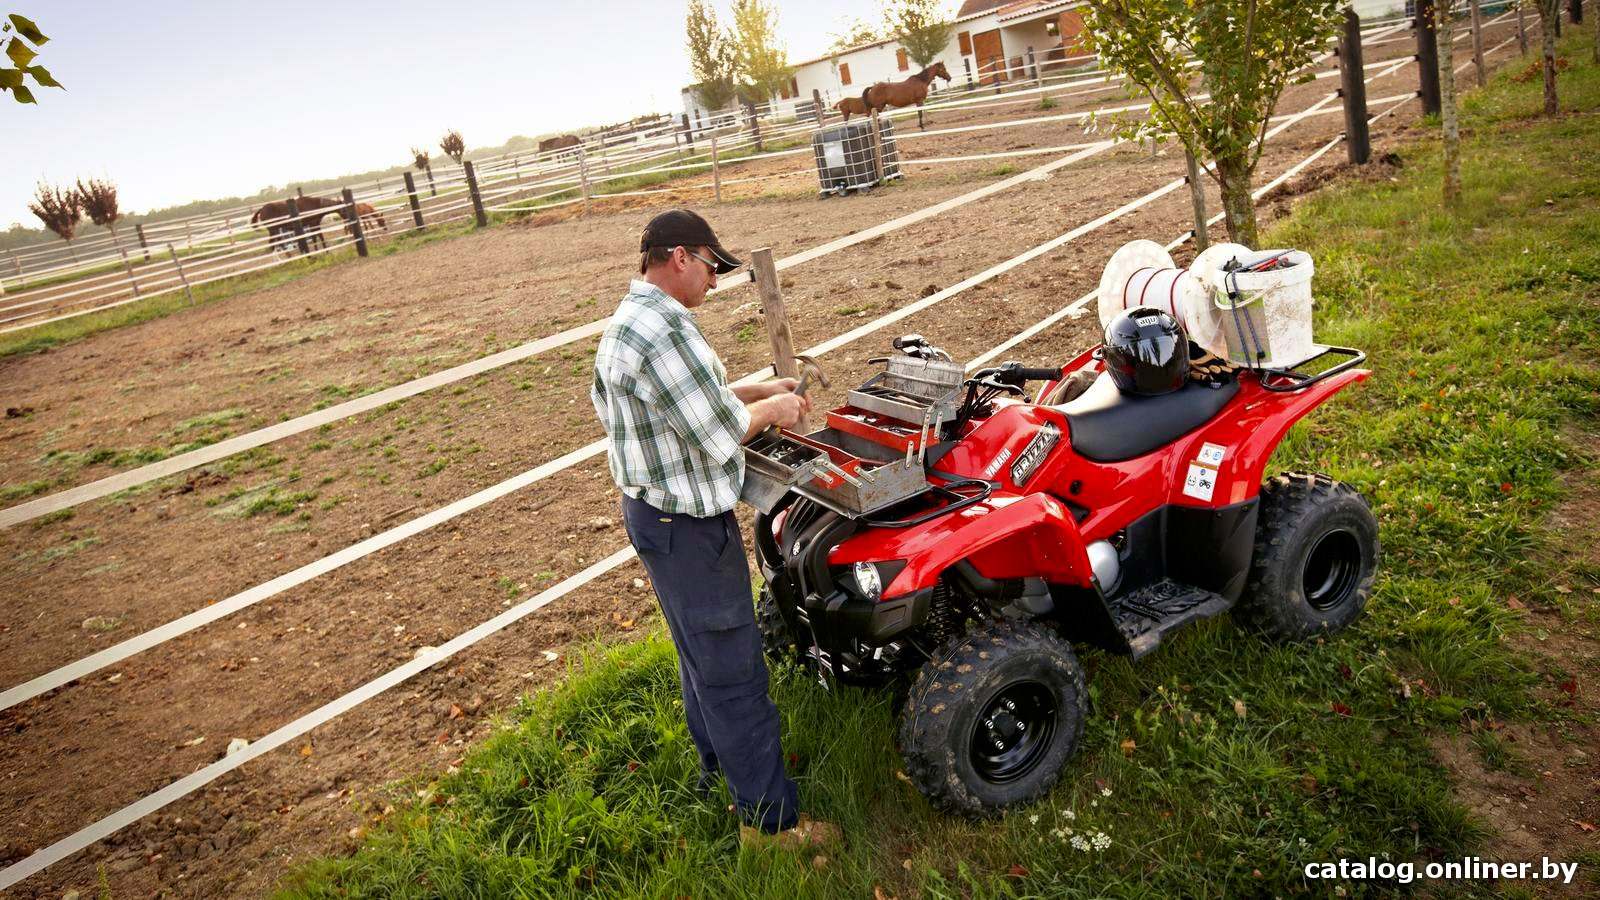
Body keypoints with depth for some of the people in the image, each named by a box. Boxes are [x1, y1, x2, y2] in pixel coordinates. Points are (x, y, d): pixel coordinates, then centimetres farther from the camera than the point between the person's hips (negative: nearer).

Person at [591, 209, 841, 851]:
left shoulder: (630, 320, 9)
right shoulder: (664, 330, -26)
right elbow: (721, 436, -25)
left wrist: (763, 391, 8)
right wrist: (771, 409, -7)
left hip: (653, 511, 11)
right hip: (688, 528, -11)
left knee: (700, 654, 26)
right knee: (732, 672, 2)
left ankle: (718, 764, 46)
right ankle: (768, 818, 17)